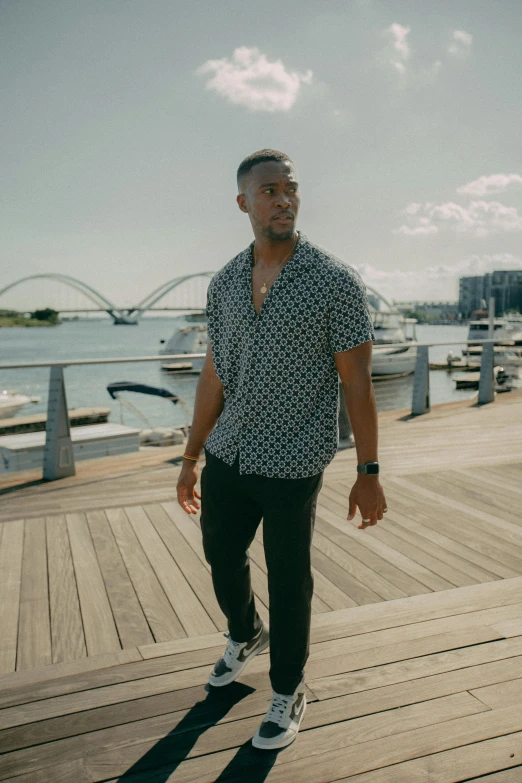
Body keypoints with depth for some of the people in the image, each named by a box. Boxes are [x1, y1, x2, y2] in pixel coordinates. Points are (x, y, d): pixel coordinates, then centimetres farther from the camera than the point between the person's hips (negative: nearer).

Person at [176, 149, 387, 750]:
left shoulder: (335, 282, -11)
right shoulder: (223, 283, 3)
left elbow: (357, 381, -9)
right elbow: (213, 376, 8)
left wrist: (368, 473, -9)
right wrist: (191, 459, 10)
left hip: (291, 465, -5)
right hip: (227, 458, 5)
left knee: (289, 582, 9)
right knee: (221, 558, 21)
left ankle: (287, 693, 35)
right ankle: (246, 634, 53)